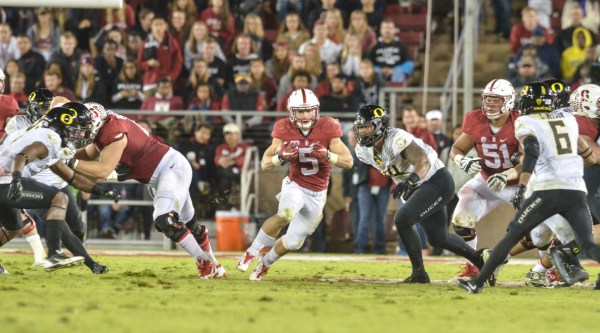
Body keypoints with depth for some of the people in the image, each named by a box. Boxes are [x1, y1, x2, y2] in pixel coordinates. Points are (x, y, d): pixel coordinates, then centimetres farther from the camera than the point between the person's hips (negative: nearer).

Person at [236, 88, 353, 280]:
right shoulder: (285, 130, -13)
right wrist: (282, 157, -32)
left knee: (294, 242, 6)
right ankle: (252, 252, -19)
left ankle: (265, 263, 37)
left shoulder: (327, 129, -16)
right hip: (295, 186, -2)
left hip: (317, 195, 2)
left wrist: (327, 155, -35)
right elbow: (265, 164, -11)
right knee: (286, 214, -35)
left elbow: (348, 162, -17)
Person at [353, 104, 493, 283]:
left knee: (402, 219, -24)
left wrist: (409, 181, -59)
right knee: (437, 239, 18)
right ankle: (479, 258, 39)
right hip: (417, 187, 9)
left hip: (438, 181, -9)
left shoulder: (397, 139, -30)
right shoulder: (364, 151, -5)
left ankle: (419, 273, -11)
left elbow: (423, 162, -43)